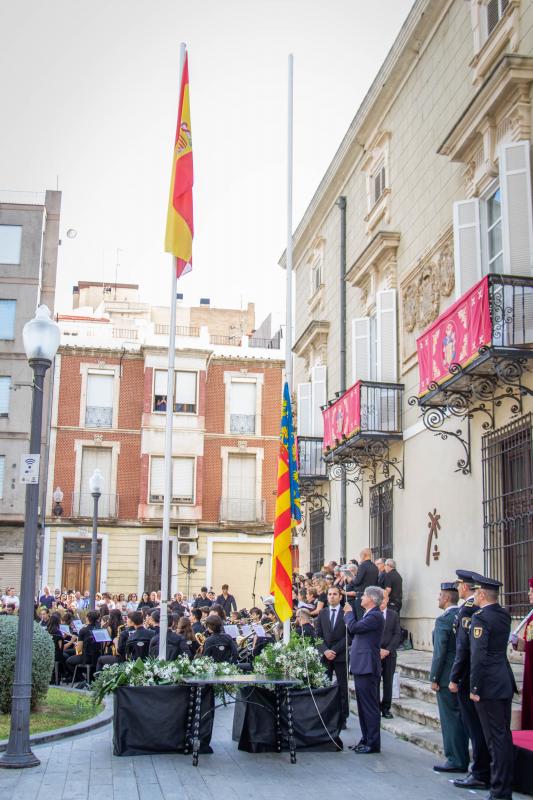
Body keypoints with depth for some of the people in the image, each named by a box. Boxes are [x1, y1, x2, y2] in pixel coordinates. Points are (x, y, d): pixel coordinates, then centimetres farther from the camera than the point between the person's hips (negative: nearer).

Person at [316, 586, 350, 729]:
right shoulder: (322, 613, 10)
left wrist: (335, 650, -12)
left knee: (342, 688, 2)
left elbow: (349, 635, -6)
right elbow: (318, 635, 8)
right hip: (325, 655, 3)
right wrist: (325, 650, -8)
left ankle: (343, 718, 7)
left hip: (341, 655, -3)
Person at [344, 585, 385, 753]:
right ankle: (366, 739, 23)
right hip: (361, 666, 10)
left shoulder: (375, 616, -15)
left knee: (370, 706, -4)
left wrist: (349, 612, -5)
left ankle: (373, 743, 1)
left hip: (367, 667, -10)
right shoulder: (368, 615, 17)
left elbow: (354, 627, -21)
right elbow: (354, 630, 16)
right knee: (363, 706, 15)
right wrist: (349, 614, 8)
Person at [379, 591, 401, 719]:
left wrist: (387, 650, -9)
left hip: (389, 654, 2)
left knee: (388, 682, 4)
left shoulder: (393, 615, 8)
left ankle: (386, 708, 13)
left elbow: (397, 635, 3)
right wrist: (378, 650, -11)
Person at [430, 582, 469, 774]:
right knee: (462, 718, 14)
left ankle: (455, 761, 4)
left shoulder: (443, 620, -16)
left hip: (447, 678, -8)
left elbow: (439, 652, -17)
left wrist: (434, 678, -11)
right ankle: (463, 760, 21)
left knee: (450, 720, 0)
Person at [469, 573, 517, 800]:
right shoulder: (504, 615, 8)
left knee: (496, 738, -3)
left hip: (489, 686, -8)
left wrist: (474, 688, -16)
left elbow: (478, 656, -22)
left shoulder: (481, 618, -17)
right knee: (505, 736, 15)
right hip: (505, 683, 9)